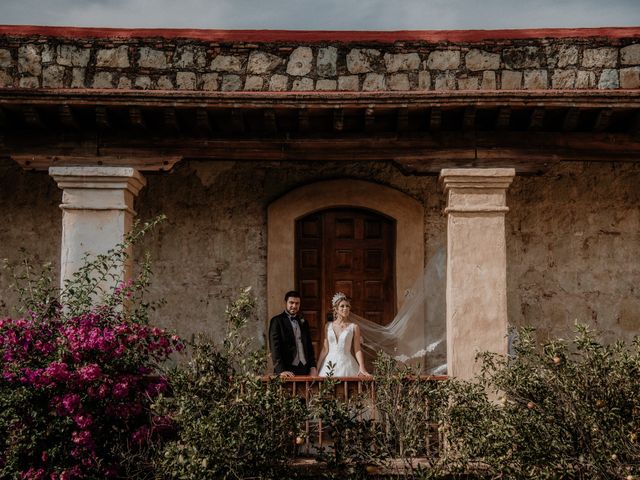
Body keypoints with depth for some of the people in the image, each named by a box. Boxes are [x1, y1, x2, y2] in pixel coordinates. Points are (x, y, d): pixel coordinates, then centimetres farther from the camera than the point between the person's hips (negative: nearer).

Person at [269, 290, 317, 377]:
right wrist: (281, 370, -18)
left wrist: (313, 367, 6)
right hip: (287, 371, -4)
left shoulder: (303, 322, 15)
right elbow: (275, 347, -9)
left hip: (305, 369, 4)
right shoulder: (277, 321, -1)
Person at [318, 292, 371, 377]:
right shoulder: (328, 325, 8)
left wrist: (362, 367, -14)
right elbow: (325, 349, 10)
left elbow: (357, 349, -1)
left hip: (346, 364, -2)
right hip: (329, 364, 2)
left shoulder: (354, 327, 1)